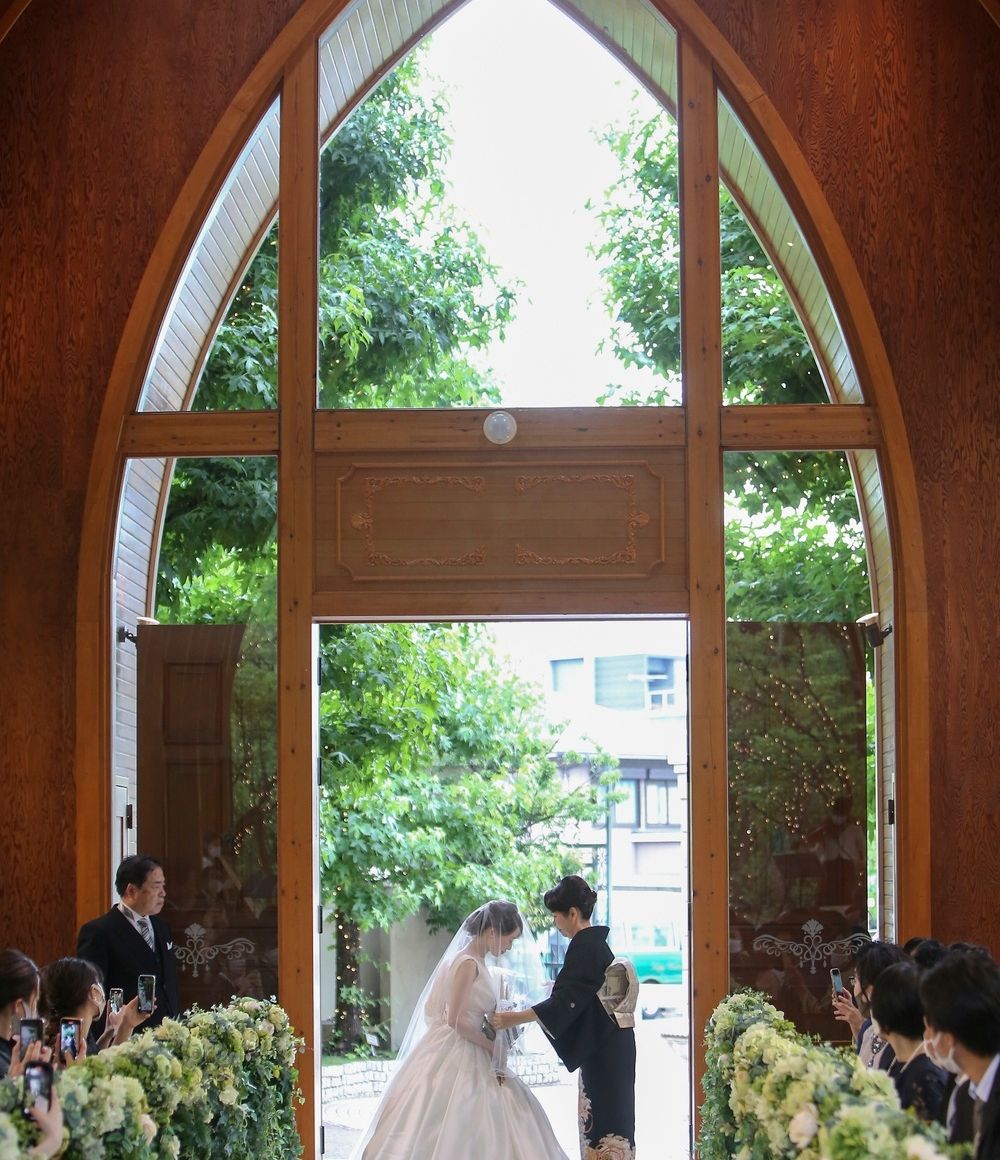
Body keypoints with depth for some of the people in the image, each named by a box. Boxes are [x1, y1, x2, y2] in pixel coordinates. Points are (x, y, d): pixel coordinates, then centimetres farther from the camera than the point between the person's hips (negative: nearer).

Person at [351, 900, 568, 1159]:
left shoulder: (477, 963, 12)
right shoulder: (468, 963, -15)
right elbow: (456, 1019, -20)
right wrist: (492, 1046, -10)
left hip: (468, 1058, 9)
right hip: (453, 1057, -9)